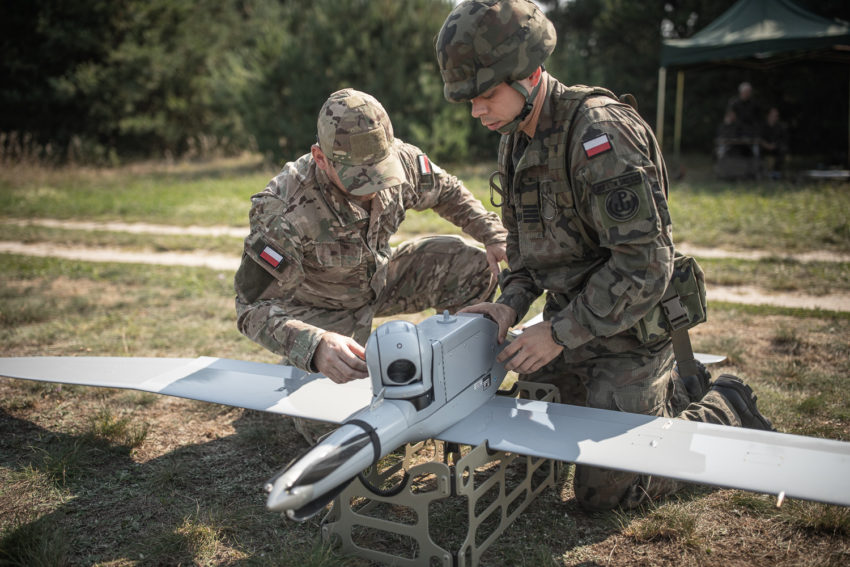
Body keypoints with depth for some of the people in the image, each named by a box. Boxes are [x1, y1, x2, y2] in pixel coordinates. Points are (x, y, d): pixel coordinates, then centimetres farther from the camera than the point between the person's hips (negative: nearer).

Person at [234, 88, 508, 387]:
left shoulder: (399, 158, -22)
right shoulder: (284, 210, -38)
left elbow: (447, 192, 1)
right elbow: (254, 305, -38)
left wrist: (495, 235, -10)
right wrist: (315, 345, -56)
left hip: (380, 279, 5)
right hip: (318, 310, -5)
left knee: (475, 267, -11)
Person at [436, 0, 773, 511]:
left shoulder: (600, 131, -26)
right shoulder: (515, 140, 3)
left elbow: (645, 264, -28)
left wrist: (560, 333, -23)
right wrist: (512, 304, -7)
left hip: (626, 332, -8)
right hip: (574, 324, 8)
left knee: (603, 489, -2)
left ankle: (728, 411, 16)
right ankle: (680, 390, 38)